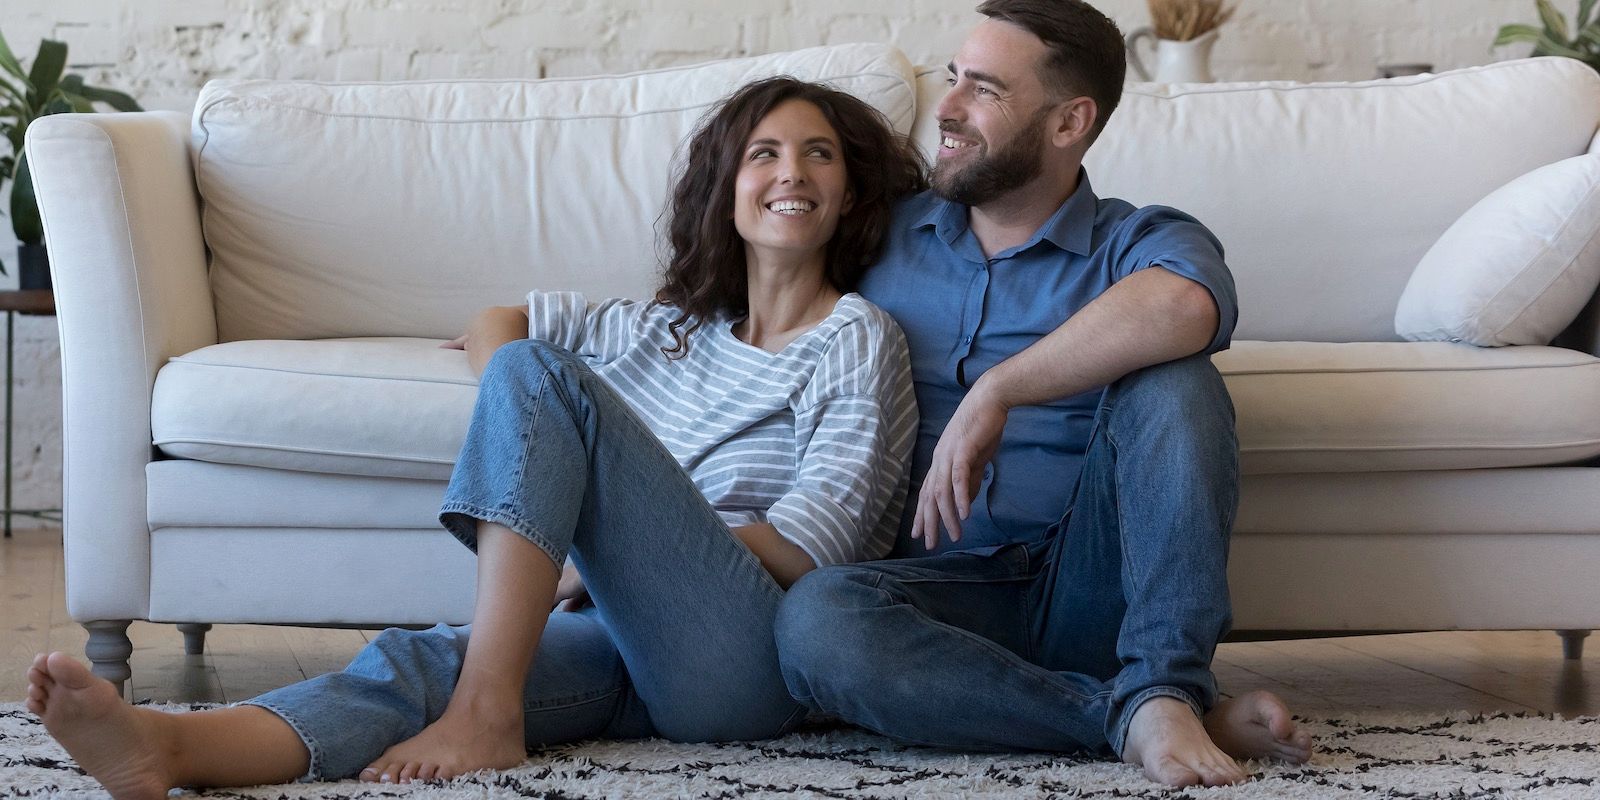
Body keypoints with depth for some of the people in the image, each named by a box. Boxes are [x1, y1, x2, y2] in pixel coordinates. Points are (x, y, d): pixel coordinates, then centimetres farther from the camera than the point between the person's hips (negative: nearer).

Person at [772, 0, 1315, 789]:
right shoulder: (883, 236, 17)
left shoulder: (1140, 244, 5)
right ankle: (1149, 718, -28)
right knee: (814, 619, -32)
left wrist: (996, 390, -26)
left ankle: (1162, 694, -30)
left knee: (1169, 380, -25)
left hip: (1090, 585, -1)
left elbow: (1179, 308, -22)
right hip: (945, 587, 2)